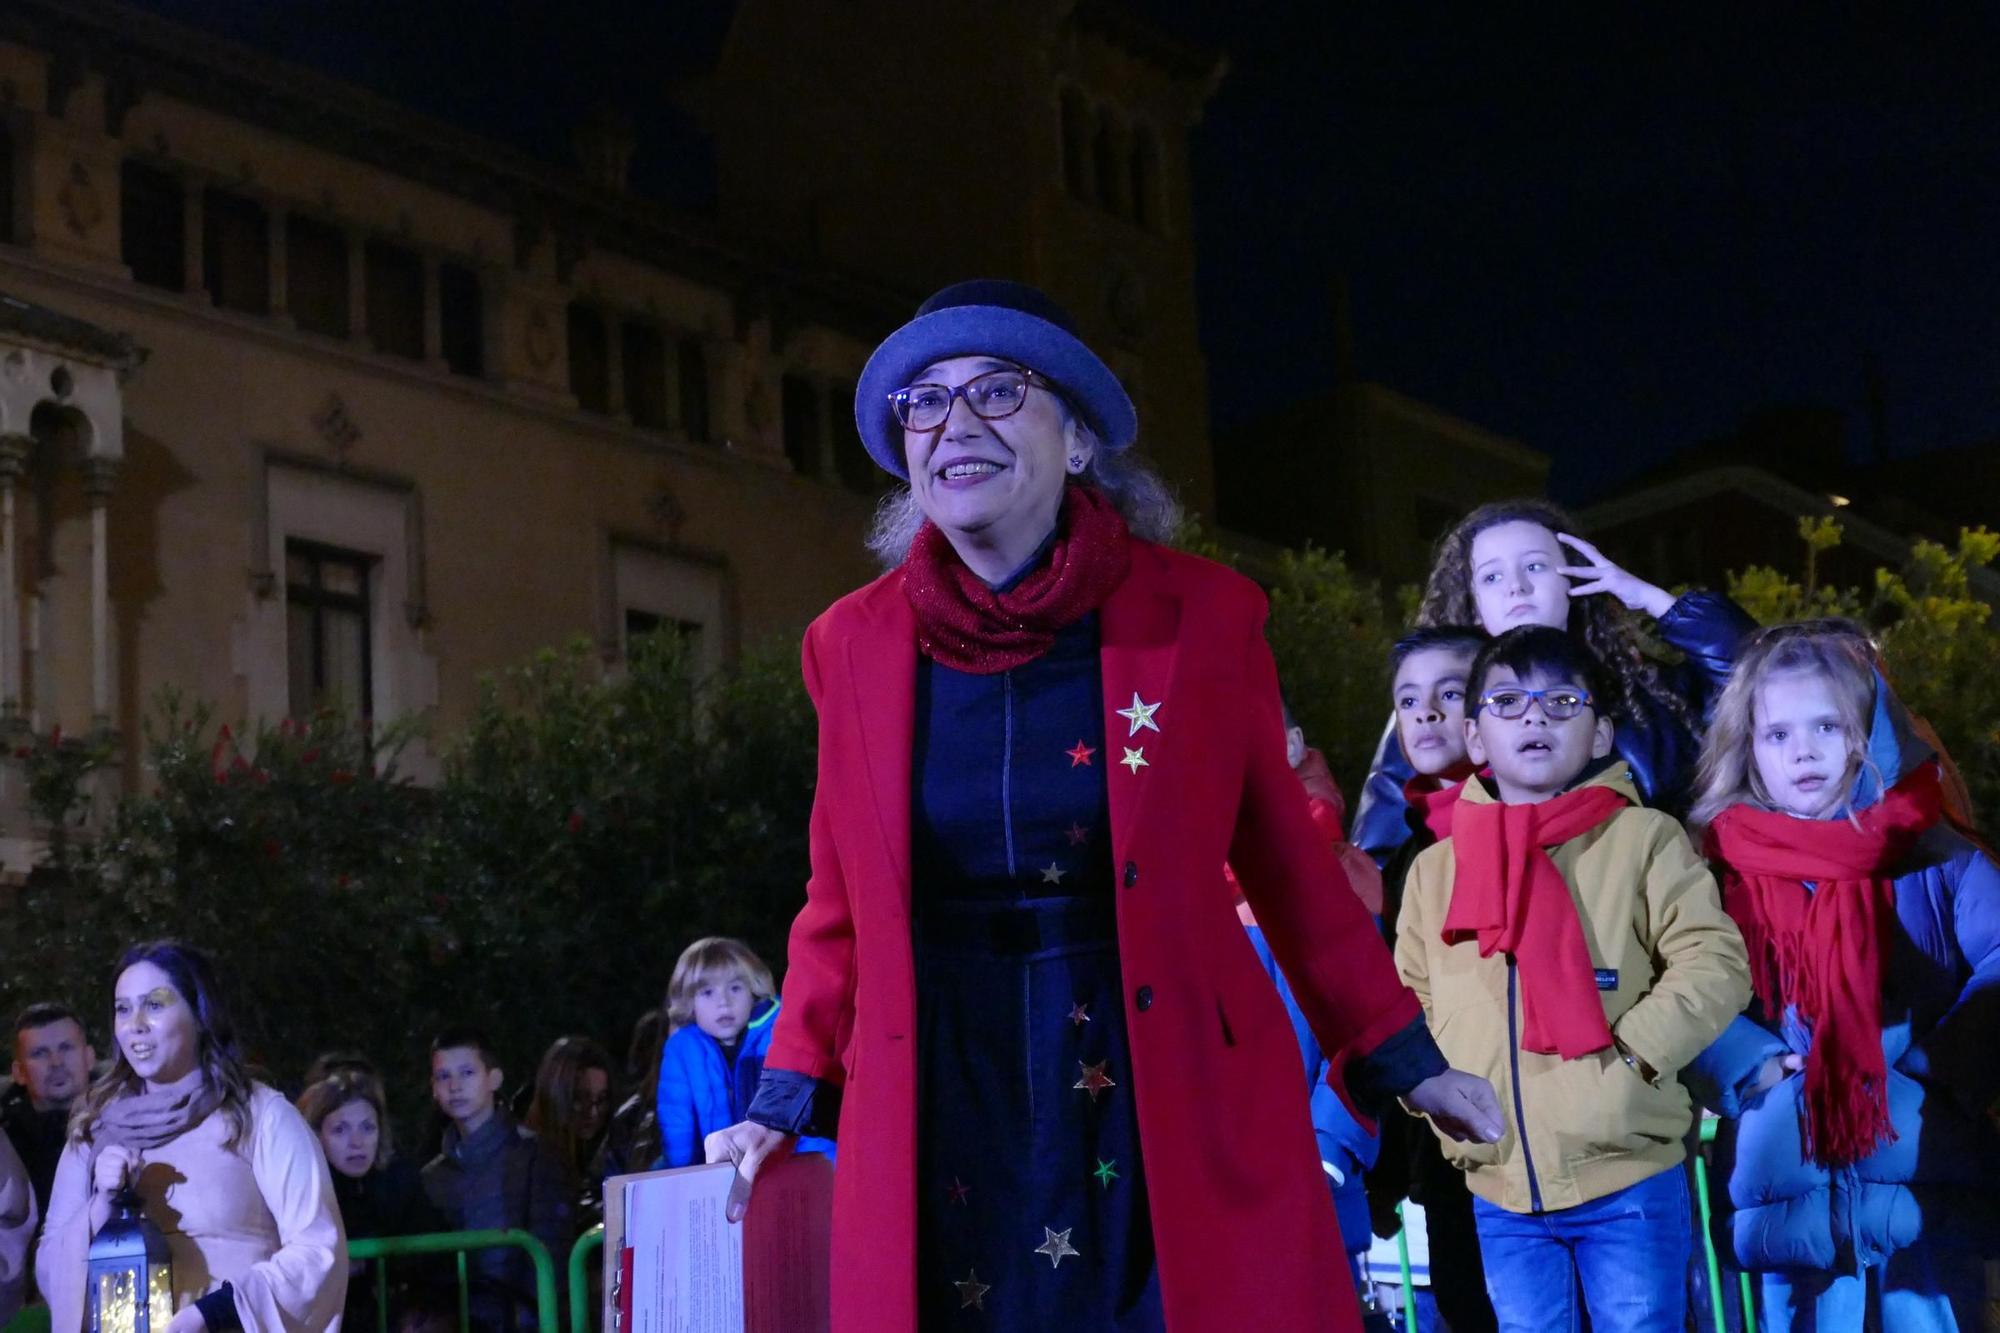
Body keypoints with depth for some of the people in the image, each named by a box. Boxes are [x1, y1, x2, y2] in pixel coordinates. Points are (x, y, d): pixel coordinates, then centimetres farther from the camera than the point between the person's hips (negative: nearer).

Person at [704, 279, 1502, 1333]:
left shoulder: (1205, 614, -1)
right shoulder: (853, 643, 5)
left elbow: (1286, 860, 6)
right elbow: (842, 902, 13)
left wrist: (1397, 1058, 7)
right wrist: (789, 1098, 8)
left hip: (1176, 1111, -1)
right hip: (945, 1141, 2)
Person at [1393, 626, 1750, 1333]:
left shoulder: (1644, 839, -1)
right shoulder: (1434, 869, 11)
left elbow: (1715, 966, -8)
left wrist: (1630, 1053, -17)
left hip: (1627, 1181, -3)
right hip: (1501, 1195, 4)